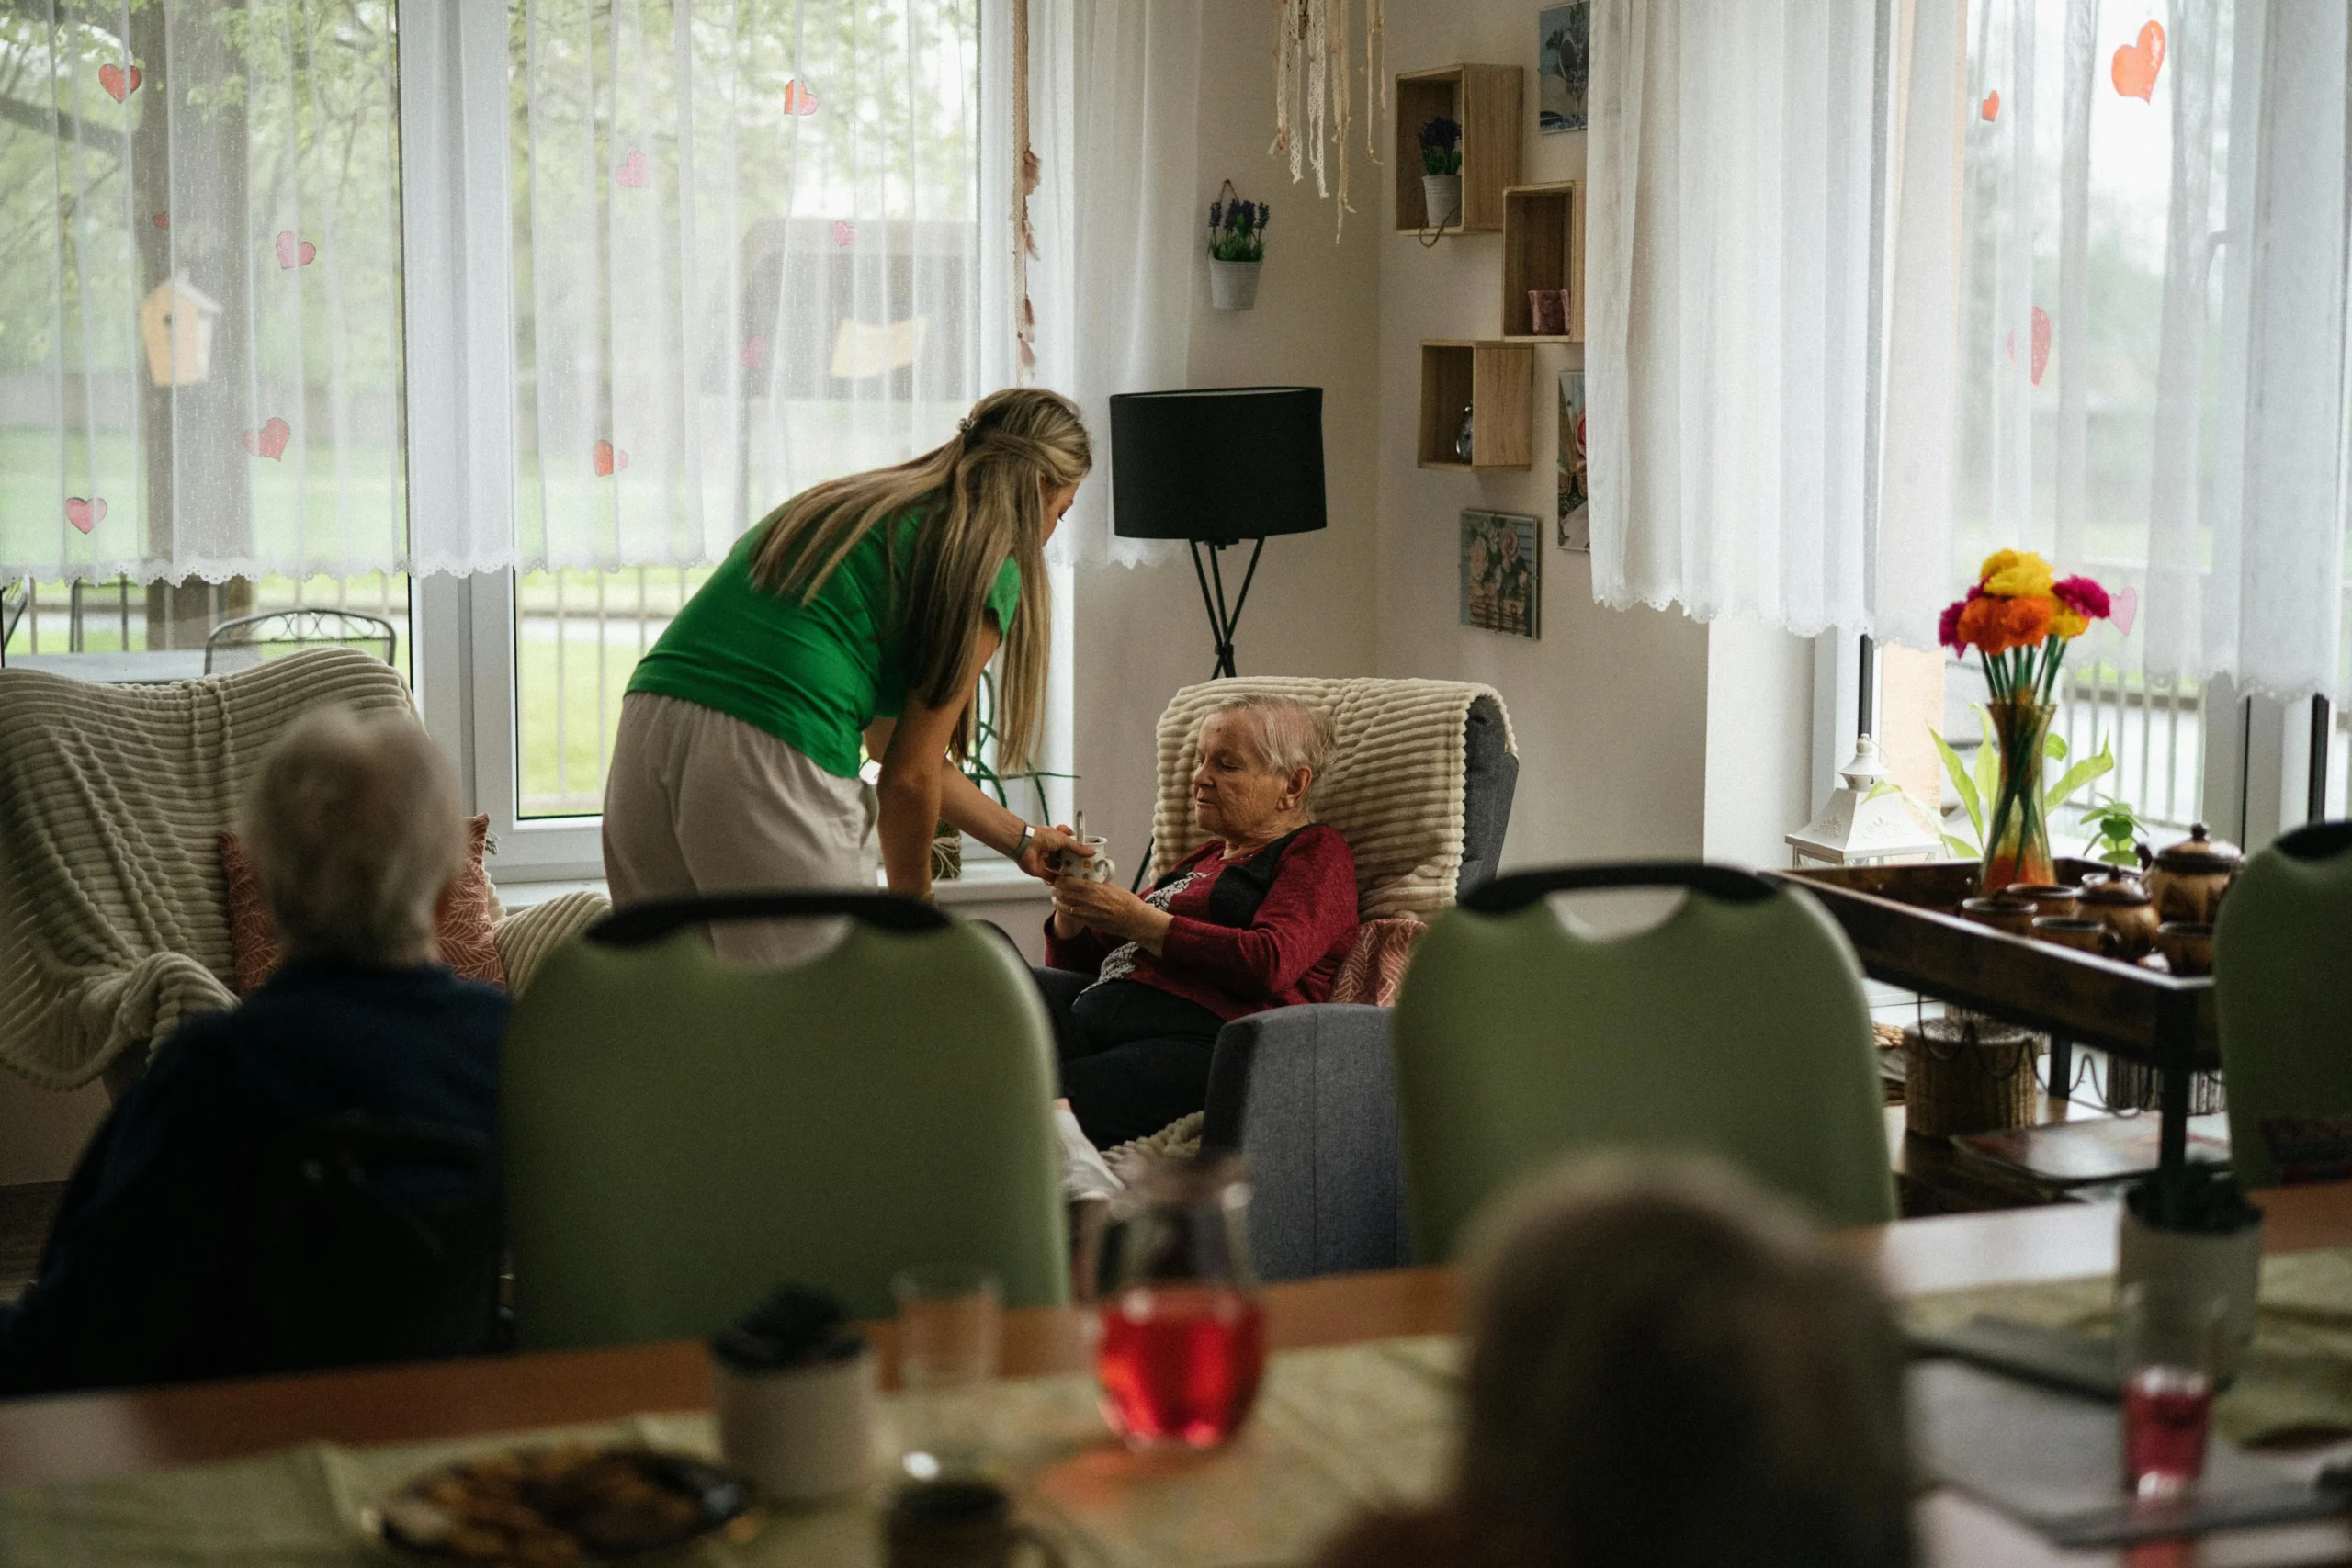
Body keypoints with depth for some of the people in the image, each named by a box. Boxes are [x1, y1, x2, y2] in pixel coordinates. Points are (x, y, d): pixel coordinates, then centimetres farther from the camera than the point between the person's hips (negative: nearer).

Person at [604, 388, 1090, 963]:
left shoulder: (840, 504, 28)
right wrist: (913, 904, 20)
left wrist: (1021, 840, 43)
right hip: (767, 766, -8)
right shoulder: (985, 568, 5)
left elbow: (892, 738, 34)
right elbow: (910, 776, 2)